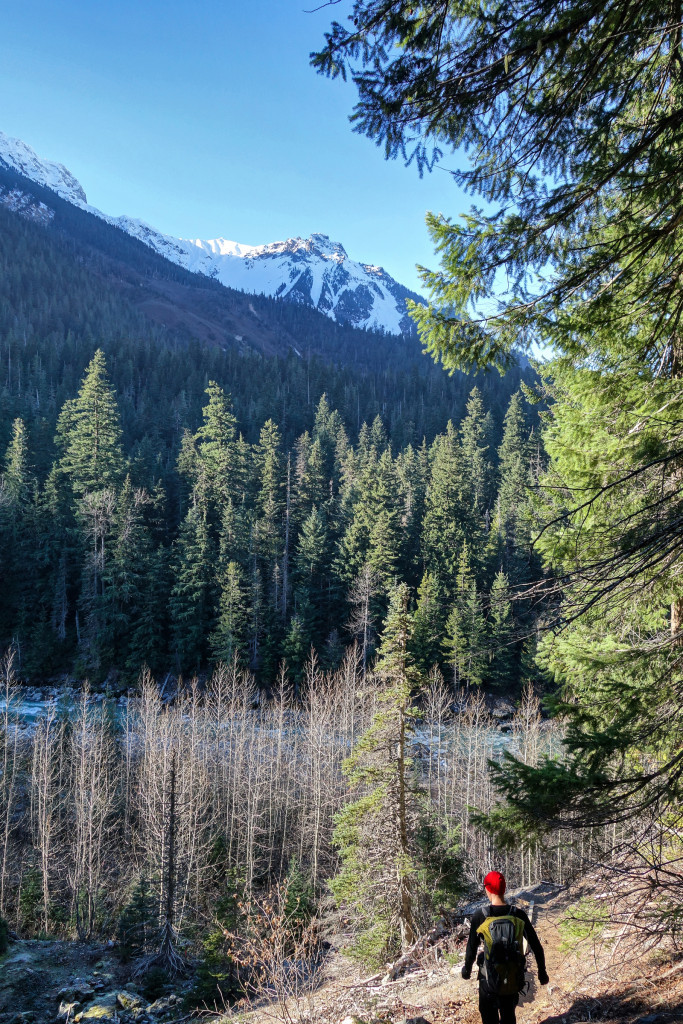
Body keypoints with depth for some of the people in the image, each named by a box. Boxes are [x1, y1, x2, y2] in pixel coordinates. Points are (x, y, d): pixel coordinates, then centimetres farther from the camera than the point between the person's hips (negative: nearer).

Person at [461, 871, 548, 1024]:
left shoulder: (480, 916, -16)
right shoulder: (518, 915, -9)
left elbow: (471, 948, -8)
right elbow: (536, 946, -3)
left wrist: (467, 969, 10)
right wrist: (542, 971, 11)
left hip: (489, 977, -2)